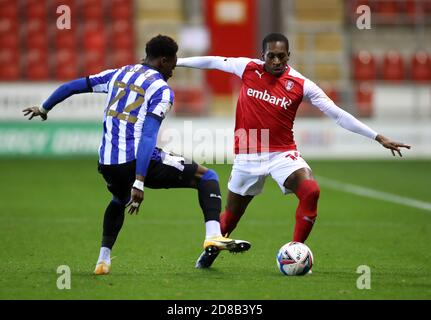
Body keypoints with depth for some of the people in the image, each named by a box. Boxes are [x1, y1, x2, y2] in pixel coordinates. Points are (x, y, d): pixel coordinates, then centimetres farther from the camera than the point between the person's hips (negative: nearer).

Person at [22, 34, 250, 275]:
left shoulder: (117, 74, 15)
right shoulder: (162, 90, -3)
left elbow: (73, 86, 22)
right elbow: (149, 136, -15)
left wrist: (44, 108, 39)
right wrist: (139, 182, -20)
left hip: (107, 163, 6)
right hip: (140, 161, -6)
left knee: (119, 200, 39)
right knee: (207, 176, 7)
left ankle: (103, 259, 29)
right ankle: (213, 235, -13)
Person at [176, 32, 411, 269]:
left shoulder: (301, 85, -8)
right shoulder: (248, 69, -5)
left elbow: (337, 114, -9)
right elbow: (212, 62, 9)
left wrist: (378, 138, -13)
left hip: (282, 153, -1)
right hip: (247, 156, 1)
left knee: (311, 192, -27)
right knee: (231, 217, 11)